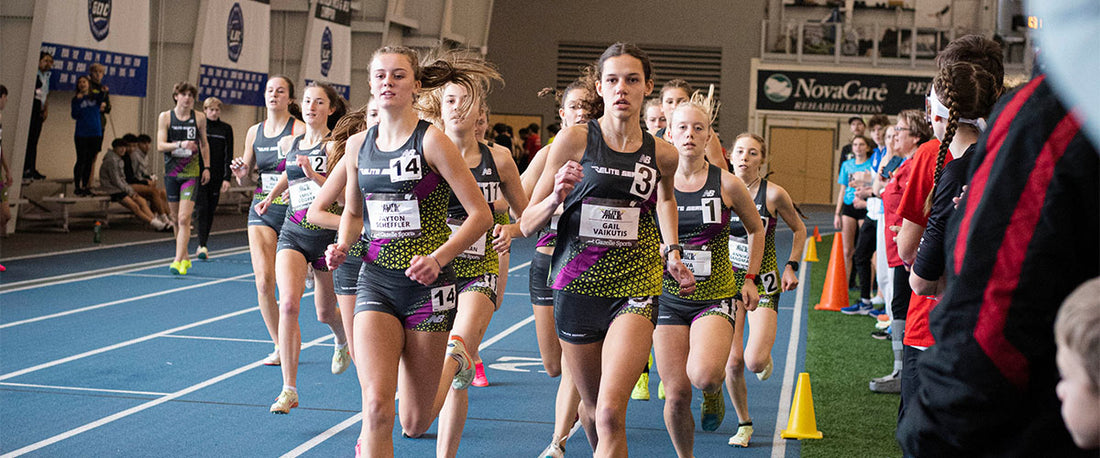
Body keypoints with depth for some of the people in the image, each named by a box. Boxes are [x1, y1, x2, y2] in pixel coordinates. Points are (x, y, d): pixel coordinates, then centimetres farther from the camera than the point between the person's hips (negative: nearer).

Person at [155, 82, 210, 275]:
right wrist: (181, 144, -22)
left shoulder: (199, 118, 3)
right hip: (171, 172, 2)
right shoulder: (165, 117, 1)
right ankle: (185, 257, 25)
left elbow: (204, 144, 15)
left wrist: (206, 167, 9)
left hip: (191, 172, -2)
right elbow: (160, 145, -7)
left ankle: (178, 261, -14)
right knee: (176, 219, 10)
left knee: (184, 219, -13)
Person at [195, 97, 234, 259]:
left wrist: (227, 178, -4)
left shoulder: (226, 129, 6)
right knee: (202, 208, -12)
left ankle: (203, 244, 17)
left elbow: (228, 155, 4)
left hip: (217, 176, 2)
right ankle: (202, 245, -15)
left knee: (211, 211, 6)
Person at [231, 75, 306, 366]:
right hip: (261, 210, 4)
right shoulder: (254, 132, 11)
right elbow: (244, 177, 20)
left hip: (292, 210, -4)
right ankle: (280, 347, 4)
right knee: (263, 281, -8)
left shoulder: (300, 130, -5)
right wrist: (240, 174, -2)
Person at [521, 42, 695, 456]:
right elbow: (527, 223, -2)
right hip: (578, 285, 1)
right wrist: (557, 196, -21)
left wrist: (673, 253, 15)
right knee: (592, 408, 16)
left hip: (636, 287, 0)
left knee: (611, 412, -20)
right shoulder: (574, 140, -5)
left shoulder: (662, 154, 1)